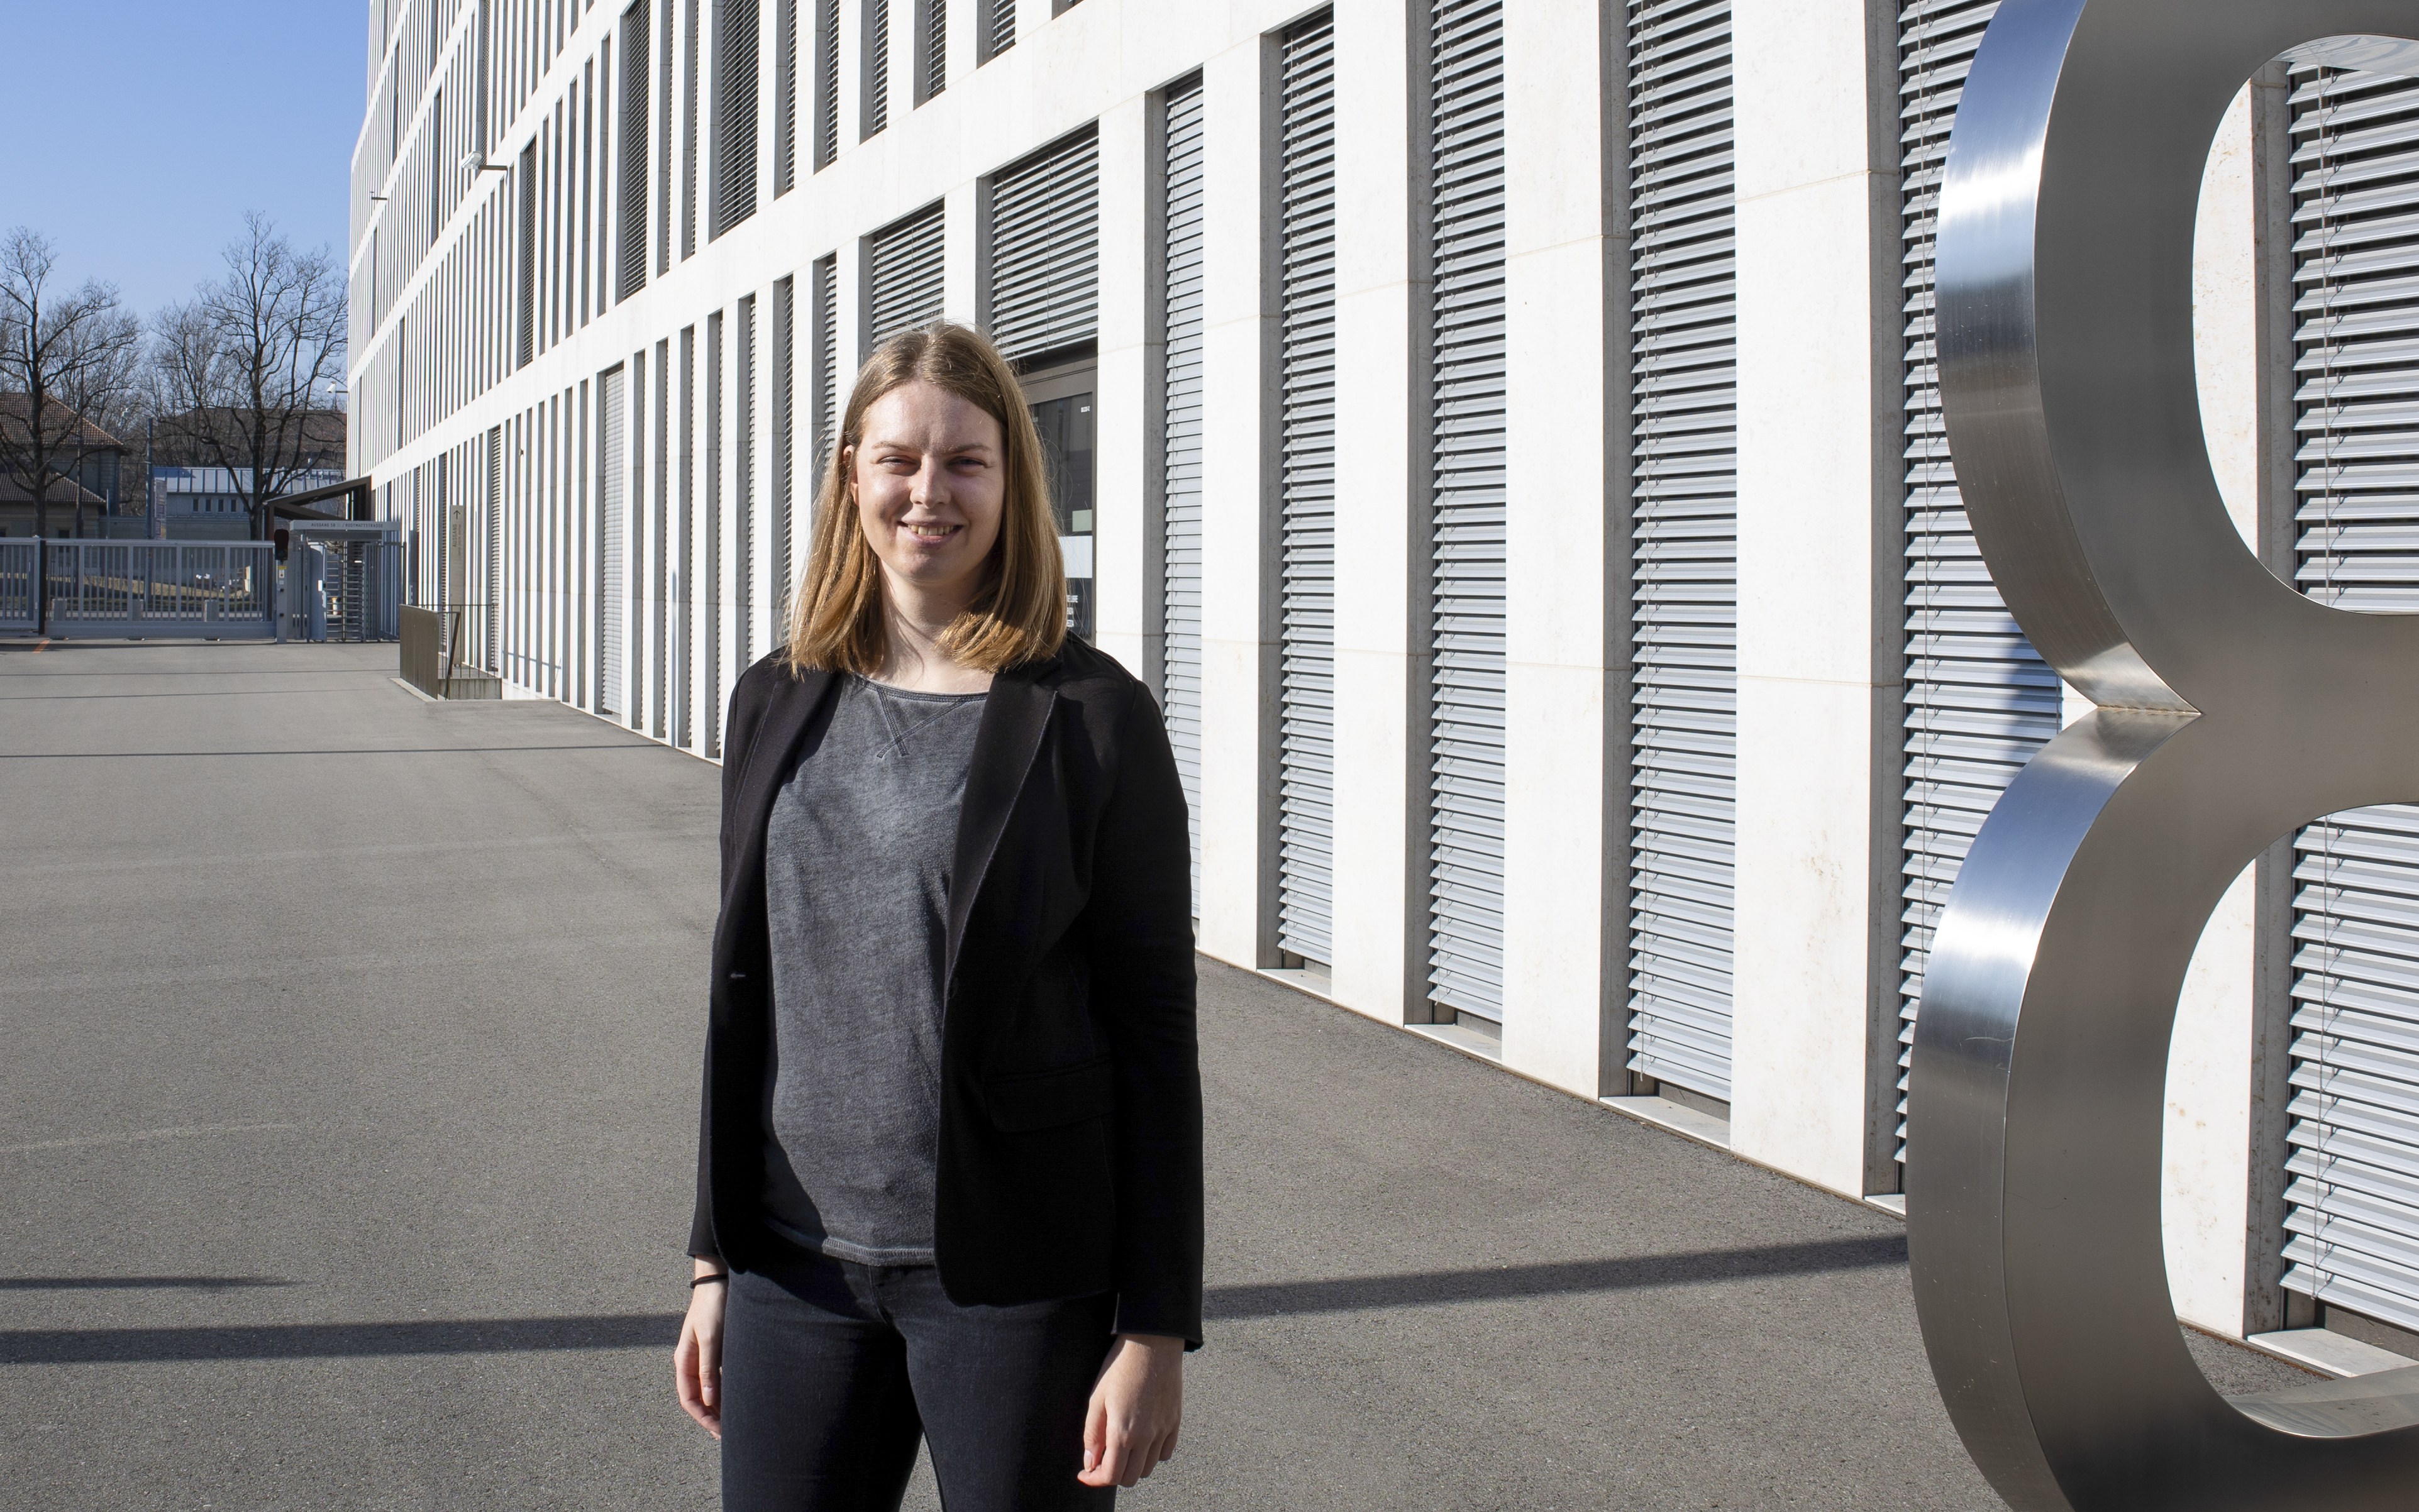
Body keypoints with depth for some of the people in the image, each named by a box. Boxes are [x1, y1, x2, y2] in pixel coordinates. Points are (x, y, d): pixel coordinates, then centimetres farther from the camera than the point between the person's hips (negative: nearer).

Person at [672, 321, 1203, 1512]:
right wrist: (714, 1260, 12)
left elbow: (1154, 1031, -8)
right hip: (799, 1263, 4)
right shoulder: (778, 703, 5)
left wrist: (1156, 1328, -9)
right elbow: (742, 992, 11)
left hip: (1013, 1278, -4)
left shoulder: (1093, 719, -9)